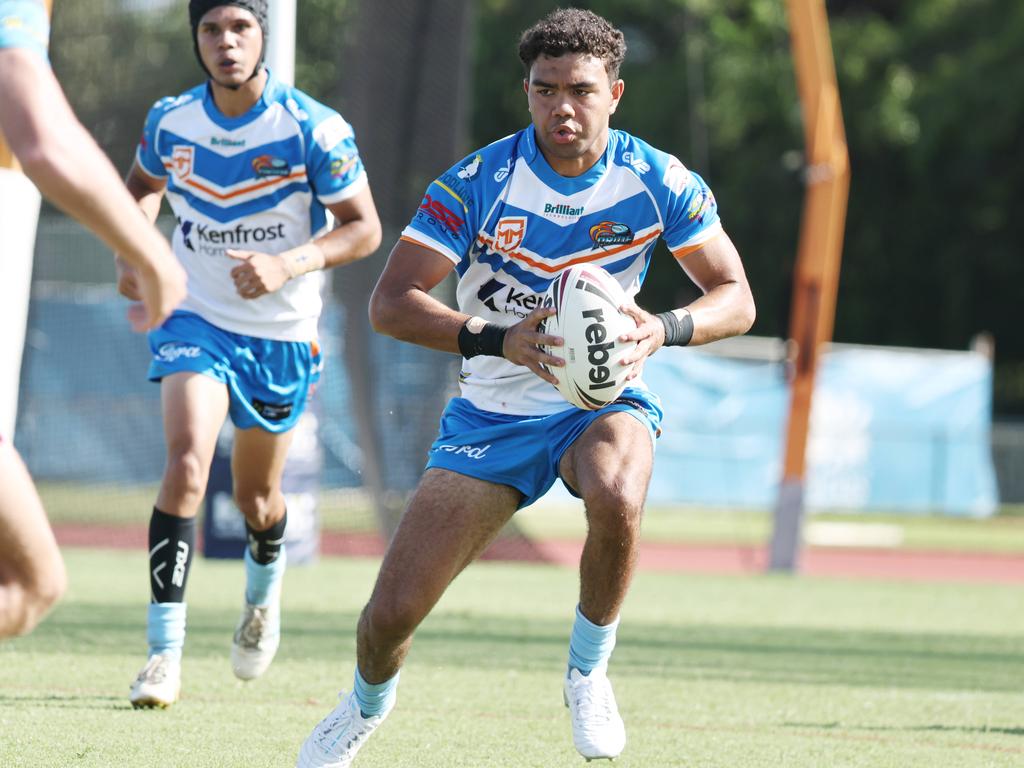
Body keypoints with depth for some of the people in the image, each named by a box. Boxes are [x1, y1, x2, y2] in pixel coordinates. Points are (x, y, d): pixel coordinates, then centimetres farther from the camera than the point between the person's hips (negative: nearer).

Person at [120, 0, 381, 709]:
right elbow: (145, 185, 16)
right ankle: (165, 653, -21)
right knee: (187, 466, -22)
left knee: (257, 498, 14)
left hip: (282, 336, -1)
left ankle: (265, 593, 50)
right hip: (197, 322, 1)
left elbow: (364, 229, -11)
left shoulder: (314, 130, -16)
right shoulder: (170, 123, -6)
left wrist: (288, 265, -27)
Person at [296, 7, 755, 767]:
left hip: (603, 400, -1)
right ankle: (369, 702, 34)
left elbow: (736, 299, -5)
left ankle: (588, 670, -11)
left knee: (615, 498, -38)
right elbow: (390, 304, -20)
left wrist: (665, 329, -27)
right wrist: (499, 340, -35)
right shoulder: (478, 183, -16)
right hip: (493, 413, 1)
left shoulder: (658, 183, -12)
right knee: (393, 612, -4)